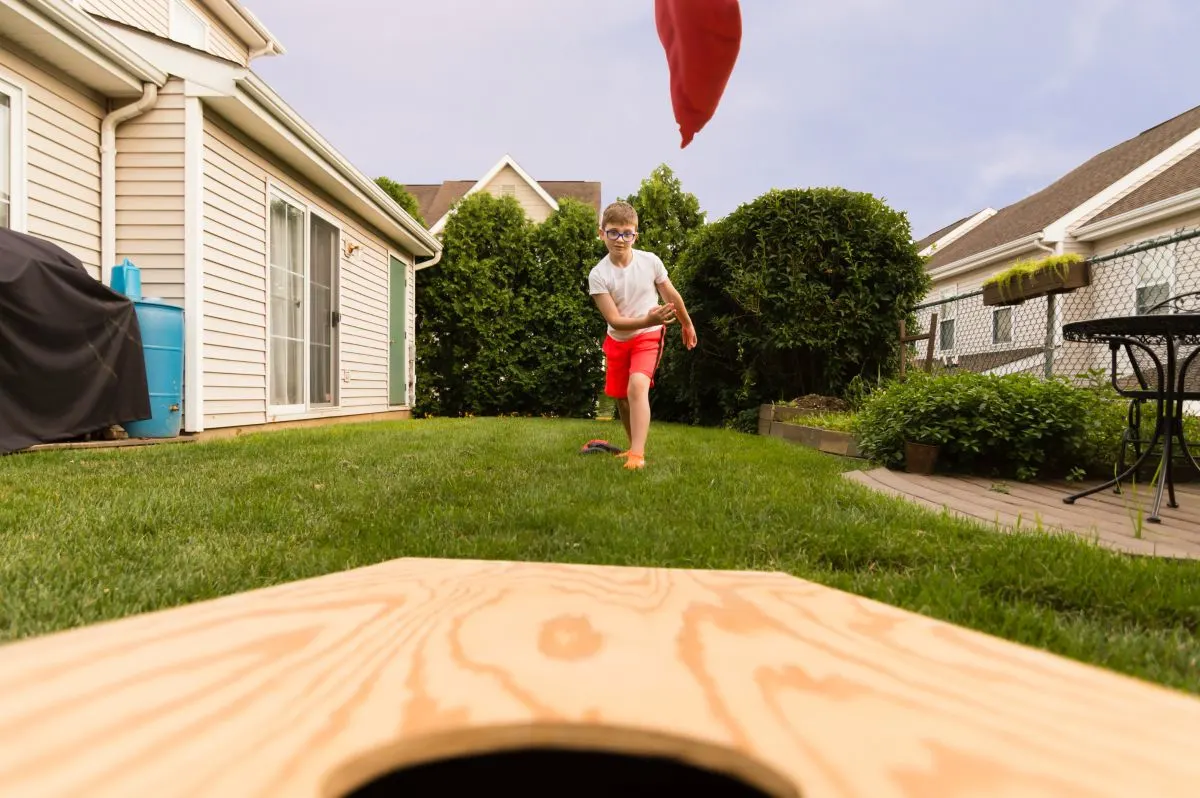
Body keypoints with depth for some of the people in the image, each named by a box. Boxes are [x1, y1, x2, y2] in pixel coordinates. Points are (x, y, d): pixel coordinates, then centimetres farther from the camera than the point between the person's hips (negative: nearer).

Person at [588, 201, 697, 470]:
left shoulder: (651, 261, -15)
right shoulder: (598, 274, -18)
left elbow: (671, 296, 2)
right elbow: (614, 320, -23)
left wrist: (687, 324, 15)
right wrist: (647, 320, -39)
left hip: (649, 336, -2)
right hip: (618, 339, 2)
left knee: (638, 386, -26)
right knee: (621, 397, 13)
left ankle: (637, 455, -27)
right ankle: (634, 446, 37)